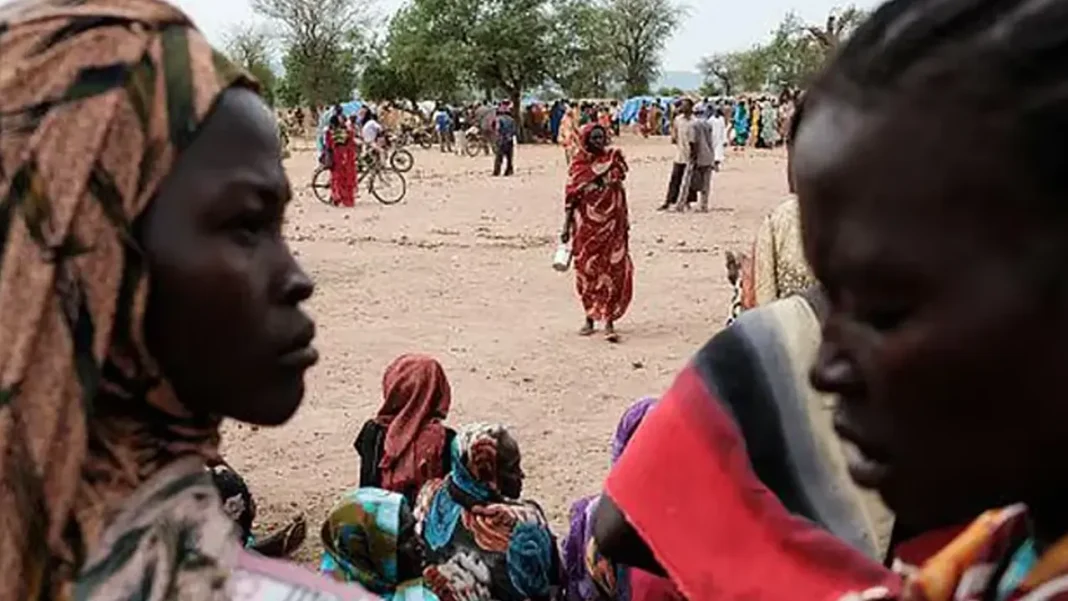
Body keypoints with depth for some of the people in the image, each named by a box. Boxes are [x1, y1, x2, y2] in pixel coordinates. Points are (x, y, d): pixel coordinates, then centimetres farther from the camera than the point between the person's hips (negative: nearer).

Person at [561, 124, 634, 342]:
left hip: (611, 224, 0)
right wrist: (566, 227, -2)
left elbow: (620, 192, 8)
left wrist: (625, 221, 7)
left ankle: (609, 321, -4)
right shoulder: (578, 165, 0)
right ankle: (590, 318, 21)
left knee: (612, 271, -5)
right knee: (587, 271, 7)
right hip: (586, 225, 0)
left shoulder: (613, 158, 2)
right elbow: (571, 197, 2)